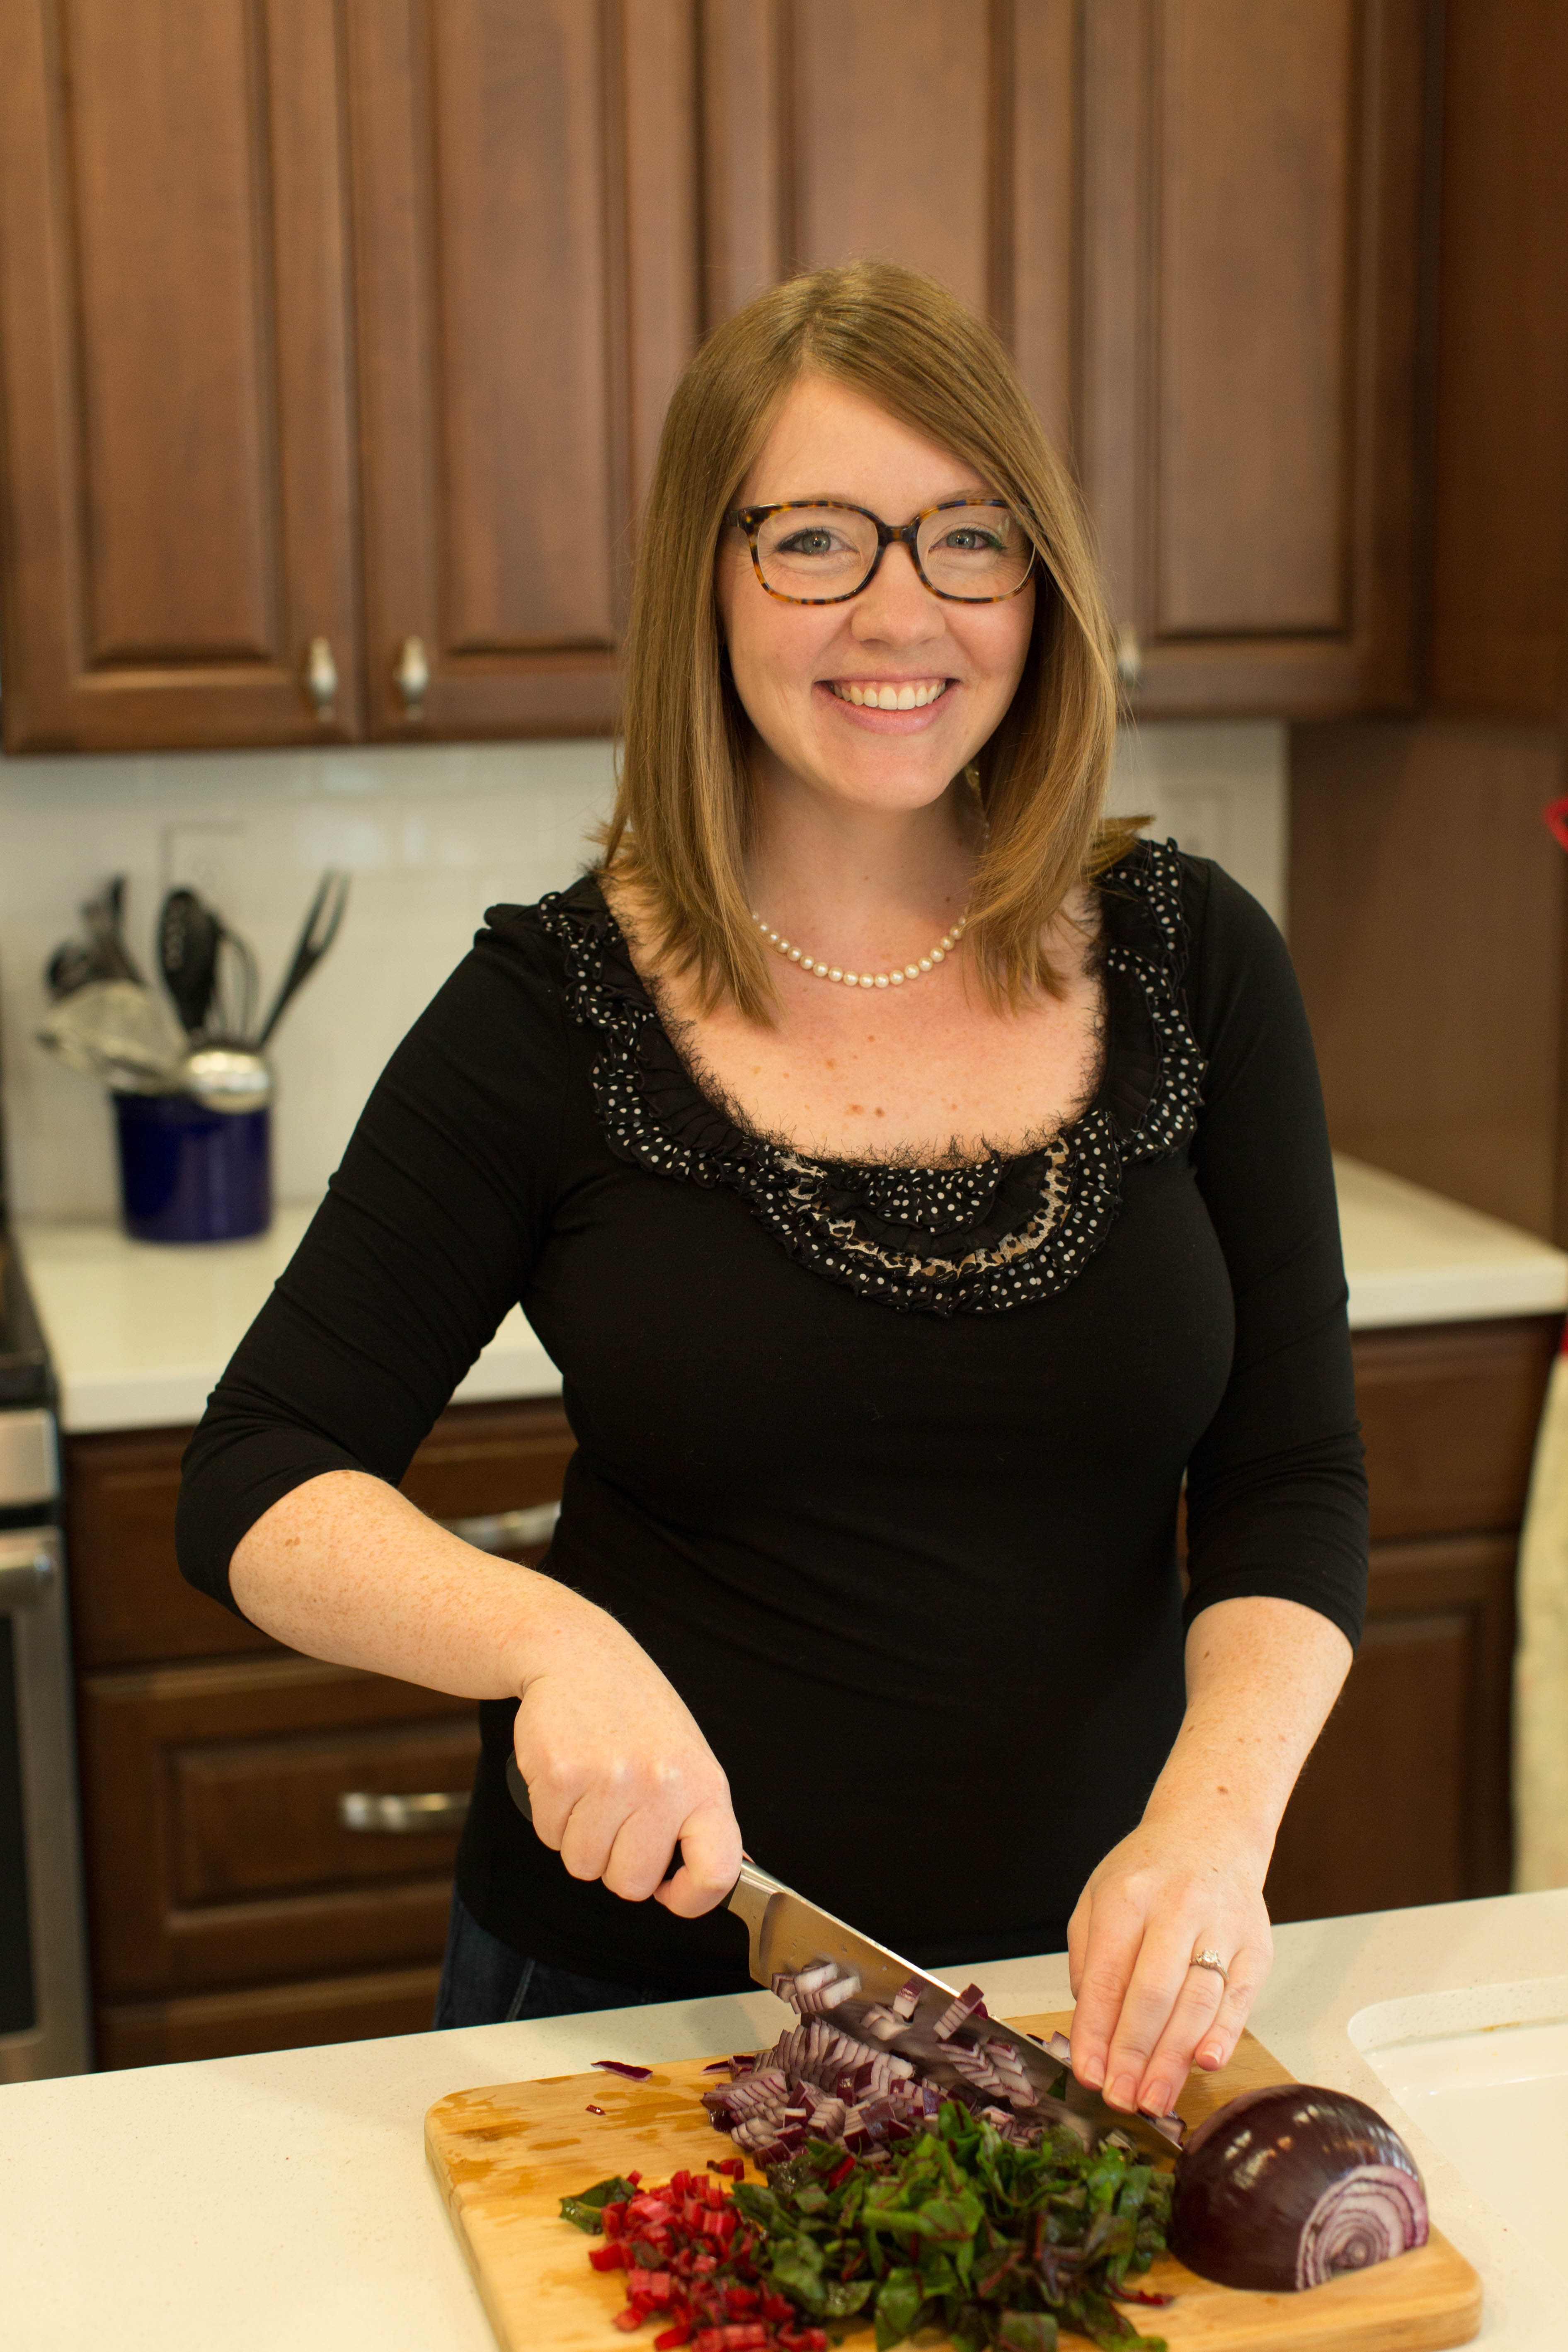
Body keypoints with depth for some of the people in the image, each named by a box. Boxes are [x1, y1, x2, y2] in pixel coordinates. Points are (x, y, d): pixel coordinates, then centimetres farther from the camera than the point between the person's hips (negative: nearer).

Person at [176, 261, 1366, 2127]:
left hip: (1086, 1982, 2)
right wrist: (548, 1638, -28)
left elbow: (1292, 1483, -5)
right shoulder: (556, 1008, -9)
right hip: (640, 1972, -1)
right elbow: (255, 1493, -9)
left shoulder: (1189, 968, -4)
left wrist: (1218, 1815, -24)